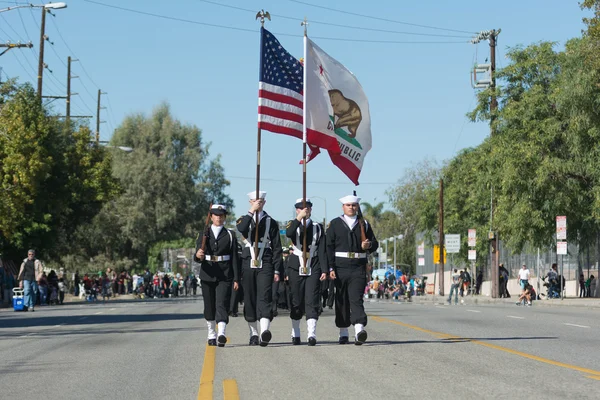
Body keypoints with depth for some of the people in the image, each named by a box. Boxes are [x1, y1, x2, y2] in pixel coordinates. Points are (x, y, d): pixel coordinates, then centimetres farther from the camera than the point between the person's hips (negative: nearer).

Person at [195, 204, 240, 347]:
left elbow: (235, 258, 3)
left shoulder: (230, 235, 6)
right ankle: (211, 334, 23)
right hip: (207, 275, 2)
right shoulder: (203, 235, 9)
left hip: (224, 276, -2)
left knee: (222, 304, -15)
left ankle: (221, 333, -28)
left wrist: (236, 279, -2)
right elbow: (197, 258, 5)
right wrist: (198, 256, -21)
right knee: (209, 306, 9)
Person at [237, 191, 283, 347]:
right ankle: (253, 334, 15)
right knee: (250, 299, 5)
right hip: (248, 263, 2)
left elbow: (277, 248, 8)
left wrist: (277, 270, 2)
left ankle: (265, 331, -31)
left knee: (264, 297, -15)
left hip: (265, 265, -2)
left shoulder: (271, 222, 10)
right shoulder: (244, 219, 12)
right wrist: (251, 211, -16)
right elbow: (241, 229, -15)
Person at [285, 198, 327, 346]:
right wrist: (299, 218, -26)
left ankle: (312, 334, -14)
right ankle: (295, 334, 16)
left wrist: (324, 270, -2)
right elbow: (288, 234, -18)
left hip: (313, 268, 0)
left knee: (312, 301, -9)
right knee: (296, 302, 5)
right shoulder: (293, 225, 7)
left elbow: (322, 250, 5)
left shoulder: (318, 227, 10)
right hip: (296, 267, 0)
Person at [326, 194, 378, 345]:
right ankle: (343, 333, 17)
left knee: (356, 298, -13)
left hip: (358, 268, 0)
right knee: (341, 300, 6)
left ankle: (359, 330, -26)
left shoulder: (364, 224, 12)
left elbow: (375, 243, 17)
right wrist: (330, 268, -7)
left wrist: (369, 245, -7)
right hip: (340, 267, 0)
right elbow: (329, 247, 2)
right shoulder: (335, 224, 7)